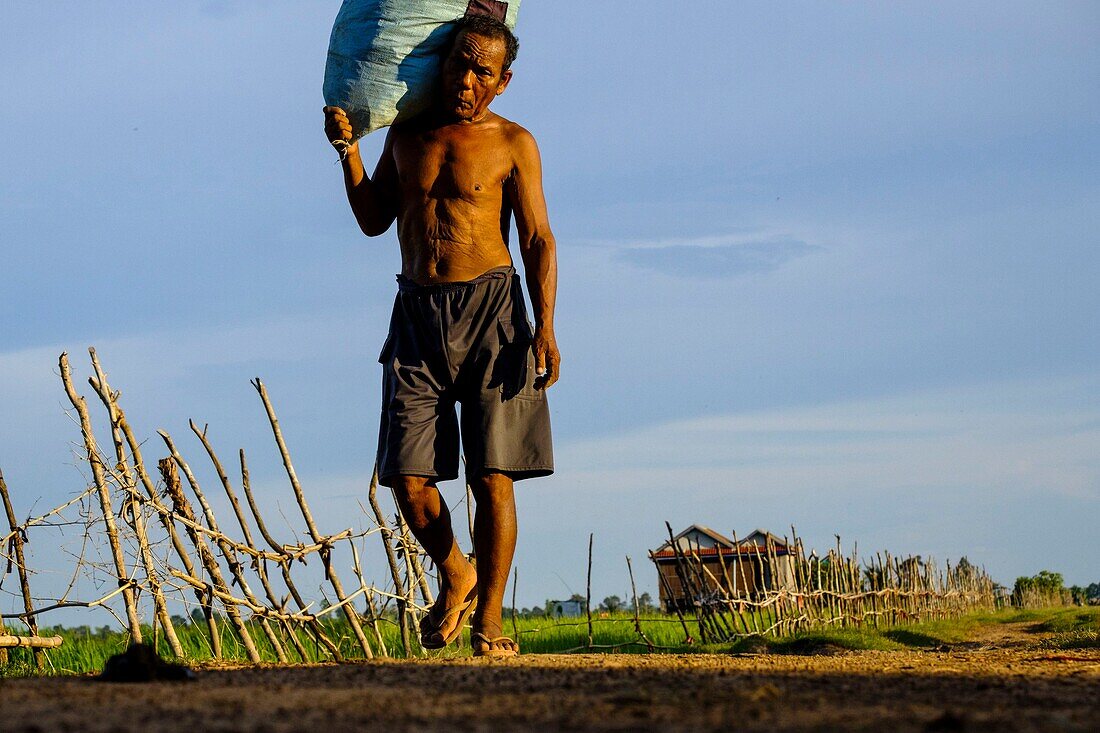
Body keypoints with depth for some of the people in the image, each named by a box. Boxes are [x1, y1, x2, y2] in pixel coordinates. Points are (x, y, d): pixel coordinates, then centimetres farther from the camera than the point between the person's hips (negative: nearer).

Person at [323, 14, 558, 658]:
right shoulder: (408, 132, 15)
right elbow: (374, 220, 20)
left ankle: (489, 615, 4)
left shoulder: (513, 144, 3)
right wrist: (348, 150, 7)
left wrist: (545, 327, -11)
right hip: (417, 315, 3)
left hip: (490, 312, -3)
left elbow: (538, 241, 0)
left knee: (492, 477, -7)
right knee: (408, 478, -3)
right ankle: (456, 578, 22)